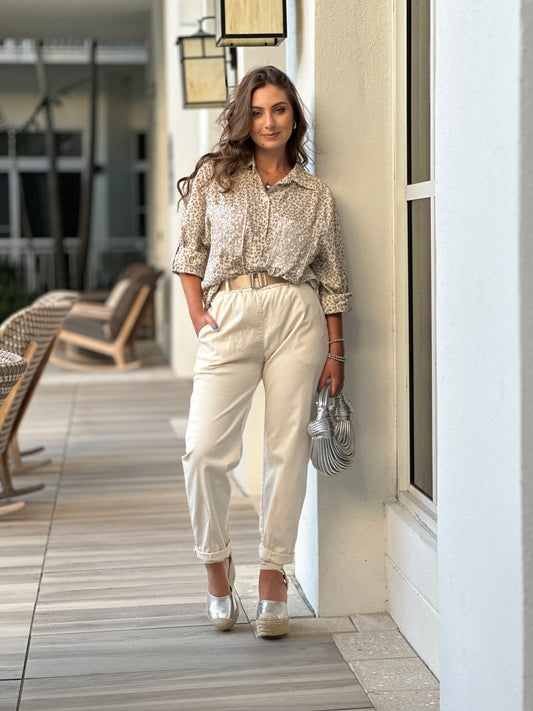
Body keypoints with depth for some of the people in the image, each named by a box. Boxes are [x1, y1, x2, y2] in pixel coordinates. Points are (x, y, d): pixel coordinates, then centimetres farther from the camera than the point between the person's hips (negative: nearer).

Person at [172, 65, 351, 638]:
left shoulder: (316, 194, 12)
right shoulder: (213, 175, 11)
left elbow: (332, 278, 12)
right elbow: (190, 252, 12)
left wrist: (335, 350, 5)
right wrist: (199, 317, 1)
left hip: (297, 317, 1)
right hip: (228, 317, 0)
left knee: (288, 449, -1)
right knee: (205, 450, -11)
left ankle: (273, 577, 11)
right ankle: (216, 561, 13)